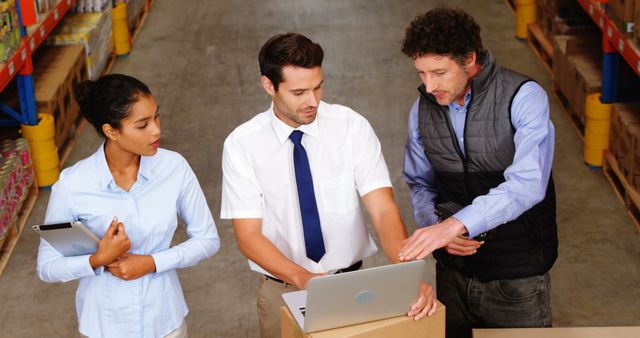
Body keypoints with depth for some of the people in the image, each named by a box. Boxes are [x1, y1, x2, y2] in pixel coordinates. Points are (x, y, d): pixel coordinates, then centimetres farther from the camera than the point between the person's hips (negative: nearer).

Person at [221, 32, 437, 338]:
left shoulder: (351, 126, -11)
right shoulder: (241, 144, -12)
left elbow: (384, 209, -17)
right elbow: (248, 235, -13)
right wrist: (303, 278, -29)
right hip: (283, 288, 0)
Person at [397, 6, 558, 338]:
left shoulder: (523, 97, -17)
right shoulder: (422, 109, 0)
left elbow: (527, 184, -29)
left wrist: (455, 223, -37)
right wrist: (435, 226, -11)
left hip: (517, 274, -4)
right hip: (453, 269, 4)